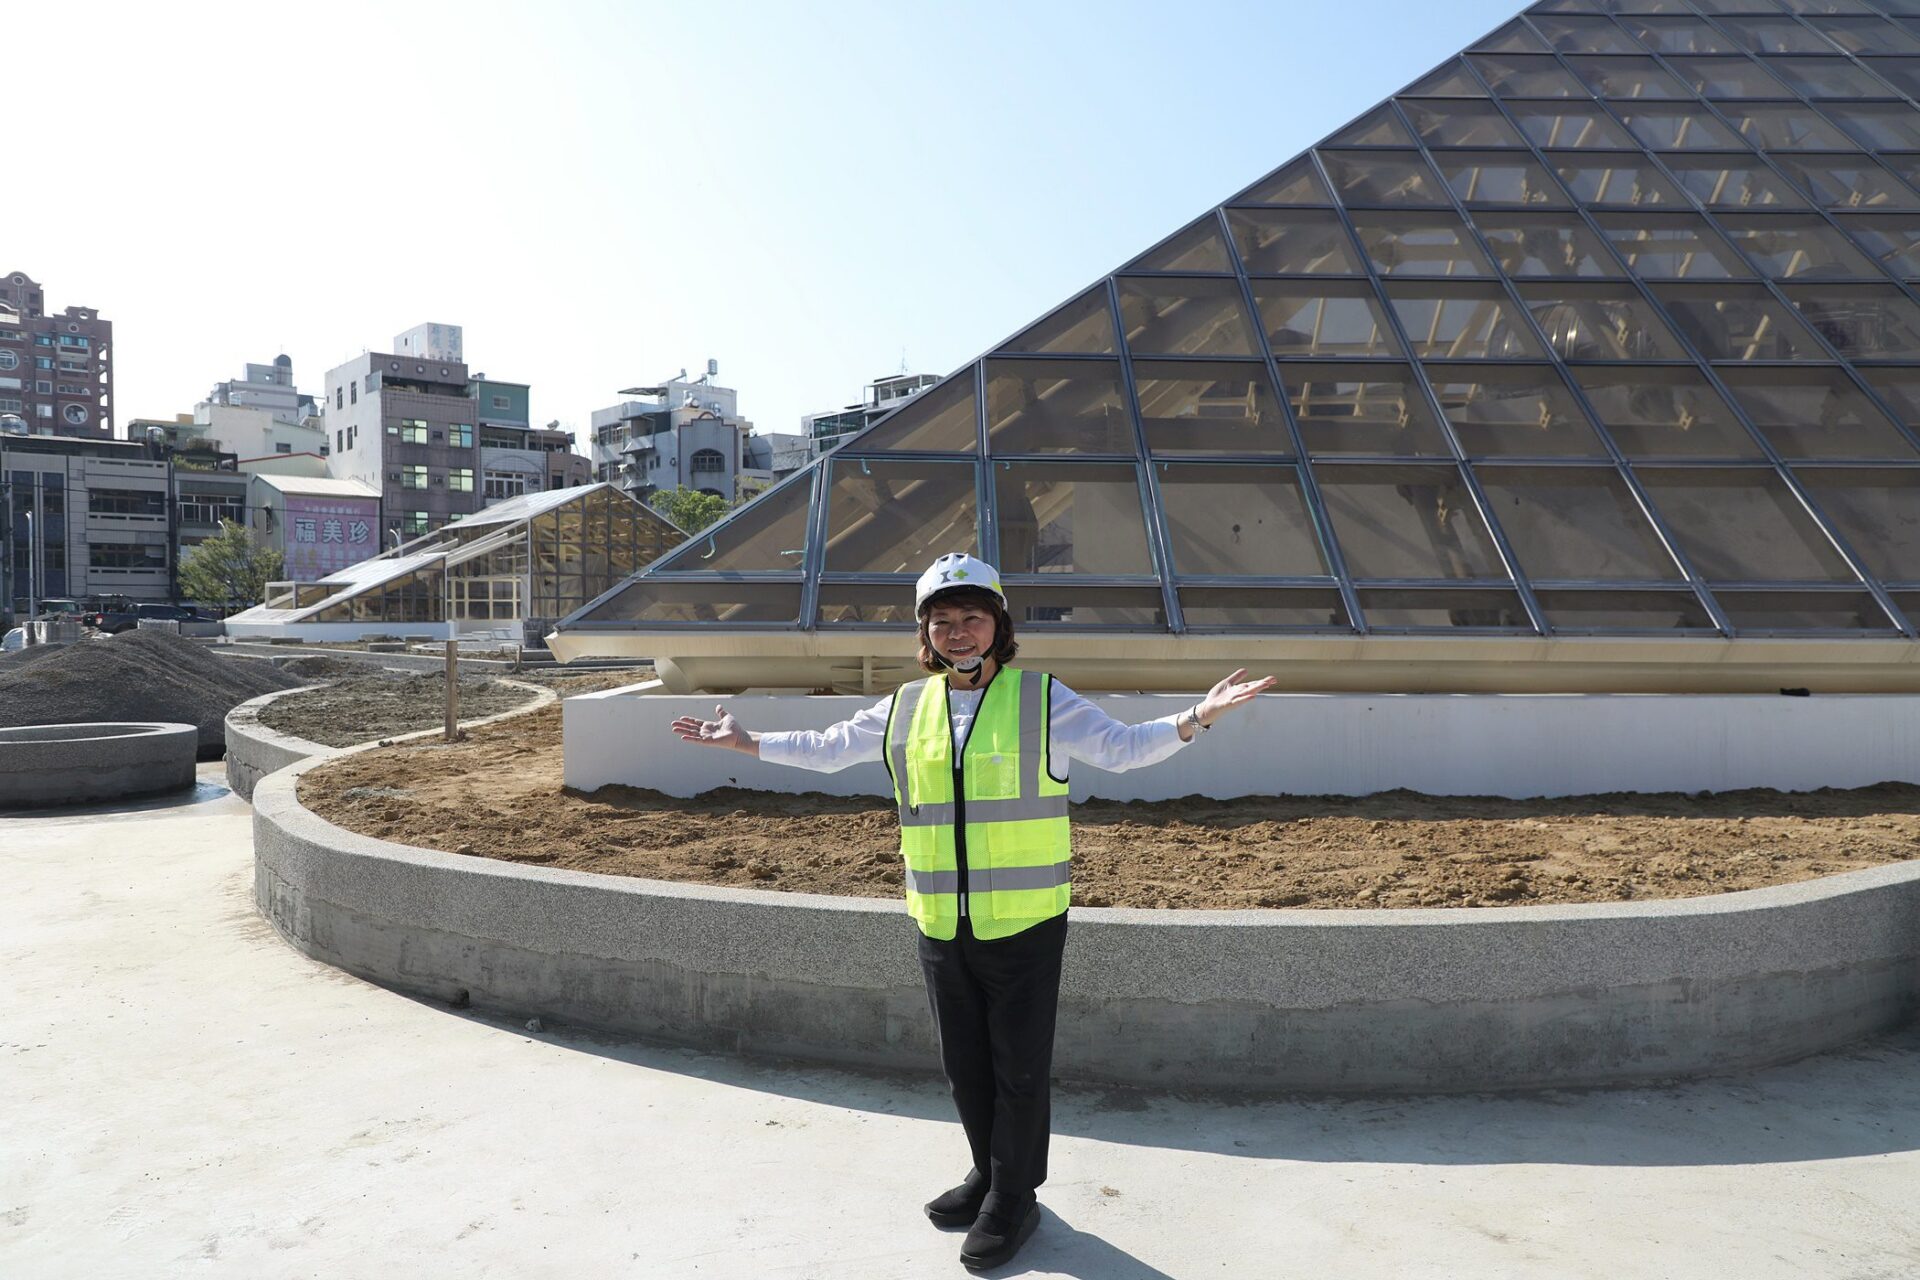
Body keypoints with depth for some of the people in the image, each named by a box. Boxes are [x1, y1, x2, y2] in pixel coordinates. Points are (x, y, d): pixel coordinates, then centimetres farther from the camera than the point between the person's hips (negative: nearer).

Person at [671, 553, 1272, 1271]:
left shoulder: (1042, 699, -4)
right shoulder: (905, 708, 7)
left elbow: (1121, 748, -6)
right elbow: (828, 748, 18)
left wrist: (1196, 718, -22)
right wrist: (745, 741, 18)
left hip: (1024, 923, -4)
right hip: (940, 926, 4)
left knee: (1019, 1068, 7)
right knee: (964, 1065, 17)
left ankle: (1014, 1198, 26)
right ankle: (988, 1173, 39)